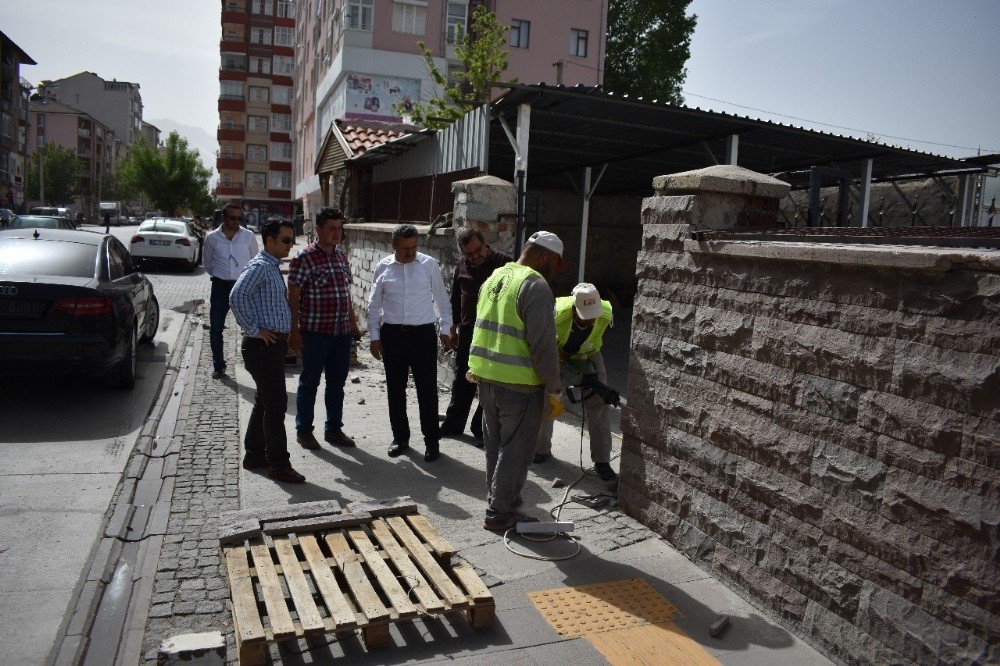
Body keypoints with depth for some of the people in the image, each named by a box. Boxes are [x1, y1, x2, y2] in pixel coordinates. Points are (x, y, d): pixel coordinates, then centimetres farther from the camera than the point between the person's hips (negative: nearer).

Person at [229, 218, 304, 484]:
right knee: (276, 404, -6)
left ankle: (254, 454, 29)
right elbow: (237, 296, -29)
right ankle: (278, 465, 2)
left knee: (265, 402, 17)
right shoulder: (259, 266, -15)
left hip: (275, 344, 10)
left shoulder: (273, 267, 16)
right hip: (263, 345, -10)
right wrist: (253, 330, -22)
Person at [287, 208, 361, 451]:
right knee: (309, 382, 6)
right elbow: (292, 297, -11)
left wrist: (353, 324, 19)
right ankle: (303, 430, 21)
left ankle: (334, 429, 26)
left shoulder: (342, 256, 11)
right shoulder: (305, 258, -10)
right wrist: (294, 331, -15)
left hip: (342, 331, 6)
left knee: (337, 383, 13)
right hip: (315, 331, -6)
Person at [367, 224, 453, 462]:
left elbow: (441, 299, 7)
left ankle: (431, 441, 13)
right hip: (392, 334, 2)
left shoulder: (429, 265, -1)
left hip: (423, 334, -2)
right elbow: (374, 305, 9)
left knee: (427, 389, 0)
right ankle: (400, 437, 27)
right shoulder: (383, 268, 3)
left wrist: (445, 329, 4)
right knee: (395, 389, 11)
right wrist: (375, 337, 6)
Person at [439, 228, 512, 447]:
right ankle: (454, 423, 30)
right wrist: (453, 329, 15)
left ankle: (480, 429, 16)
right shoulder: (463, 265, 6)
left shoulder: (503, 263, -10)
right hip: (467, 332, 5)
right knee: (462, 381, 16)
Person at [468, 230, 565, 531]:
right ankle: (499, 513, 13)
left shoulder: (495, 277, 11)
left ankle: (501, 497, 36)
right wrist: (555, 390, -14)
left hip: (486, 378, 8)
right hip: (519, 384, -8)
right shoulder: (535, 286, -16)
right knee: (515, 449, 5)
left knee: (495, 444, 21)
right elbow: (543, 345, -20)